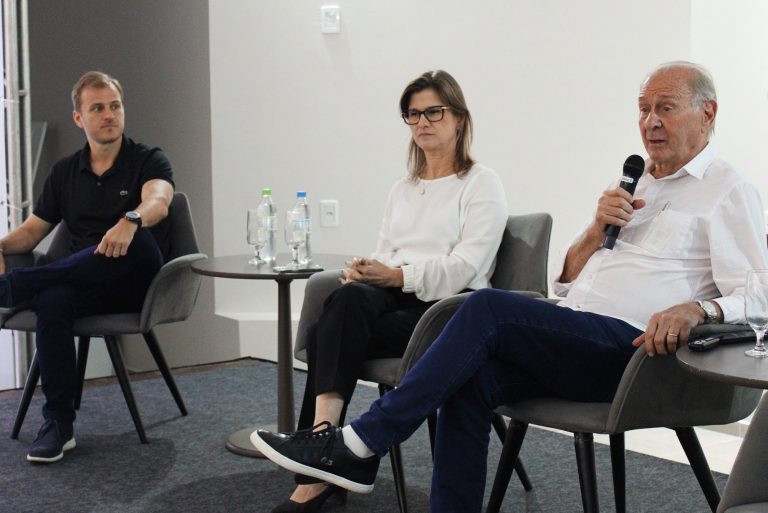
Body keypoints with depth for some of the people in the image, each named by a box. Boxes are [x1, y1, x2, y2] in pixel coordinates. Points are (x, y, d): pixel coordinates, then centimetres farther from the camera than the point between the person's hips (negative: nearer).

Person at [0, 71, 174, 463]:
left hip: (136, 284, -3)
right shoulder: (64, 172, 16)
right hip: (85, 286, 3)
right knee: (52, 301, -34)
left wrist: (130, 221, -45)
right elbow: (33, 230, 18)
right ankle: (58, 424, -27)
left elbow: (158, 202, -21)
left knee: (137, 241, -38)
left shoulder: (148, 161, 2)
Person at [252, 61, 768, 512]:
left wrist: (696, 309, -30)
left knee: (489, 307, -26)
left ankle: (360, 444, -22)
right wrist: (597, 228, 3)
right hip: (575, 343, 7)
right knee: (472, 377, -22)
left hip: (631, 348, -7)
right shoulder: (631, 182, 26)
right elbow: (563, 279, 22)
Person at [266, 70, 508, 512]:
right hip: (392, 300, 5)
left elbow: (467, 266, -9)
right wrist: (367, 271, -5)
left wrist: (399, 275, -21)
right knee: (351, 296, -33)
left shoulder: (481, 184, 5)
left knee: (327, 336, -29)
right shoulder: (402, 190, 26)